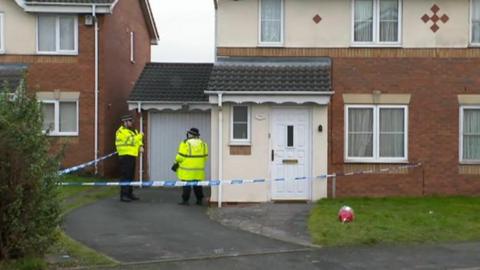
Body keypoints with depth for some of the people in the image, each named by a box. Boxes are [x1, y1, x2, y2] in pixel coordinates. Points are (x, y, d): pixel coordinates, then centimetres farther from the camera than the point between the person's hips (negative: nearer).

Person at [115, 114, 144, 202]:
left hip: (132, 156, 9)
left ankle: (129, 193, 24)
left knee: (131, 176, 15)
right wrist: (140, 135, -9)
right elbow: (132, 140, -22)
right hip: (125, 156, -9)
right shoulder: (121, 131, -12)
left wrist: (141, 146, 3)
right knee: (125, 176, -11)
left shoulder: (133, 131, 17)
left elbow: (138, 140, 24)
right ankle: (123, 195, -10)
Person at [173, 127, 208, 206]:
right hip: (199, 170, 5)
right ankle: (199, 200, 17)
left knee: (186, 185, 2)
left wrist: (176, 164, 3)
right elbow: (205, 156, 7)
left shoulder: (185, 143, -11)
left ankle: (185, 200, 3)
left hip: (187, 170, -5)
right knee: (198, 185, 13)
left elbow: (181, 156, -11)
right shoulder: (203, 144, 5)